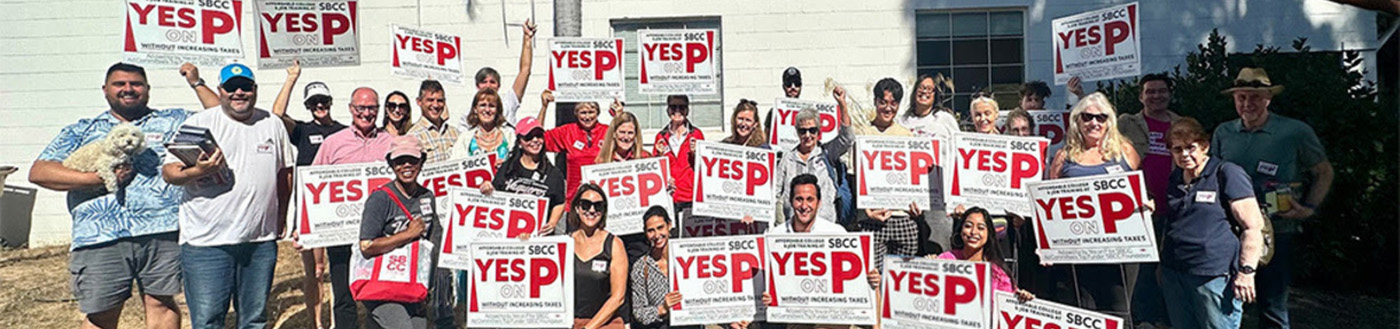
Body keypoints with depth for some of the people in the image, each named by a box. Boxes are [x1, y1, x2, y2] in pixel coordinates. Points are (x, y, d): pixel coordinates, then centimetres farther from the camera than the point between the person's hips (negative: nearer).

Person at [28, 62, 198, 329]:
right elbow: (39, 172, 5)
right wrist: (97, 178, -7)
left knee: (162, 304, 5)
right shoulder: (81, 131, 16)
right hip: (99, 239, 1)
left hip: (162, 233, -1)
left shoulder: (173, 121, 15)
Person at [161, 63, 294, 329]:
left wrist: (280, 220, 16)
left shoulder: (273, 124, 11)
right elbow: (169, 173, -2)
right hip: (206, 242, -3)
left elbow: (285, 170, 18)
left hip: (261, 241, 3)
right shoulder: (198, 123, 1)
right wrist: (197, 171, -23)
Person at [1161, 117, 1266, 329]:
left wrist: (1246, 271, -15)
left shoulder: (1227, 174, -5)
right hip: (1174, 274, 6)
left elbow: (1254, 226, -10)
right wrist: (1162, 262, 21)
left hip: (1215, 275, -6)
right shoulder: (1175, 179, 16)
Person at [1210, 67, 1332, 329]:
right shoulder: (1223, 133, 5)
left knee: (1273, 308, 6)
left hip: (1277, 234, -2)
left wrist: (1309, 208, -6)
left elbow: (1324, 173, 6)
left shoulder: (1296, 132, -4)